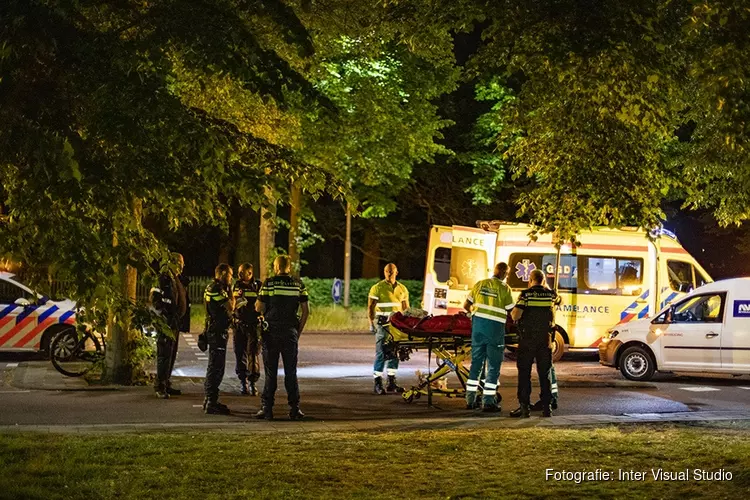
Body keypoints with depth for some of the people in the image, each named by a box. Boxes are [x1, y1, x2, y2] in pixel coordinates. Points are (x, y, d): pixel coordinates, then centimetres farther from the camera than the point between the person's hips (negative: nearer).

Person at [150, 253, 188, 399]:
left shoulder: (175, 280, 19)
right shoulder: (164, 279, -13)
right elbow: (155, 299, -19)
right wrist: (163, 317, -22)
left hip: (174, 323, 10)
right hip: (166, 322, -10)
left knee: (171, 355, 14)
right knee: (164, 354, -10)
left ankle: (166, 384, 21)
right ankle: (160, 387, -9)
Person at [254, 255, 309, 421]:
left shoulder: (269, 283, -4)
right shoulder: (298, 284, 4)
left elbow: (259, 308, -4)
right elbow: (306, 311, 3)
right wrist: (299, 330, 11)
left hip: (271, 332, -2)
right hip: (290, 332, 2)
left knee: (270, 372, 3)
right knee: (291, 371, 7)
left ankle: (267, 409, 1)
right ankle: (294, 409, 4)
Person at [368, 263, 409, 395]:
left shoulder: (402, 289, 13)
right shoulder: (377, 288, -1)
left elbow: (406, 308, 19)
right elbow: (370, 307, -3)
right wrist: (371, 323, -12)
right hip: (382, 324, -5)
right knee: (381, 353, -7)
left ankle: (392, 383, 15)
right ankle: (377, 384, -4)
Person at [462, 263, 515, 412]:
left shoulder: (480, 284, 7)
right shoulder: (504, 288, -6)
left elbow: (466, 306, 13)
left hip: (478, 323, 5)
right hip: (495, 327, -5)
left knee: (476, 362, 13)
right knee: (493, 365, 3)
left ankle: (470, 400, 15)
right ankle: (488, 401, 1)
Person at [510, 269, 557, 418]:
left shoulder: (526, 294, -8)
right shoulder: (550, 295, 3)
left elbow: (516, 316, -17)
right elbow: (557, 300, 28)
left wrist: (512, 312, 6)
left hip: (527, 340, -3)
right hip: (545, 340, 3)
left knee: (524, 373, 3)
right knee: (545, 374, 8)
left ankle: (524, 406, -2)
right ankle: (546, 407, 6)